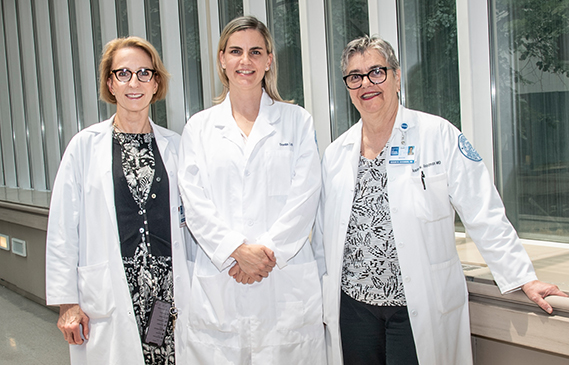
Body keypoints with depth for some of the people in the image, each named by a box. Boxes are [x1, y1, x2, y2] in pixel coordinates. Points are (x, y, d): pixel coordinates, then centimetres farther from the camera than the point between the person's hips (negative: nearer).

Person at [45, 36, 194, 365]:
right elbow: (63, 228, 1)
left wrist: (198, 290, 8)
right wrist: (67, 302, -2)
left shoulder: (175, 145, 6)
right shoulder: (85, 146, 1)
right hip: (109, 300, -1)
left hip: (169, 297, 2)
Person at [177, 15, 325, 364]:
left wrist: (269, 253, -11)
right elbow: (195, 202, 1)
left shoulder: (297, 120, 7)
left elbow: (305, 195, -1)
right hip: (218, 284, 1)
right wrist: (237, 250, -12)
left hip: (288, 280, 0)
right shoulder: (199, 127, 10)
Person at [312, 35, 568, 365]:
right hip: (353, 306, 4)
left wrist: (523, 277, -10)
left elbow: (485, 214, -6)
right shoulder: (336, 153, 7)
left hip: (421, 310, -3)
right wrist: (321, 300, 12)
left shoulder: (438, 136, -5)